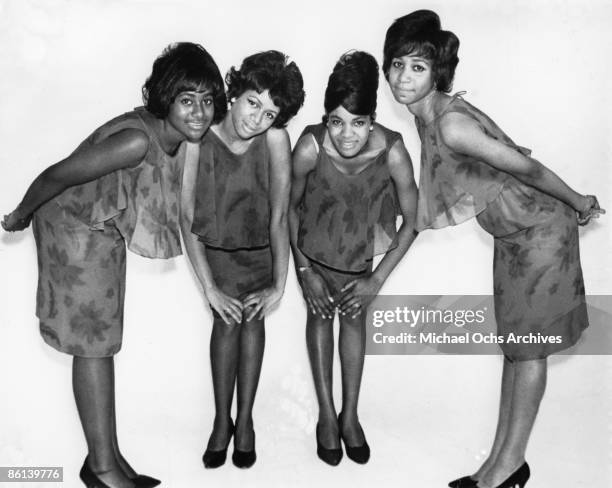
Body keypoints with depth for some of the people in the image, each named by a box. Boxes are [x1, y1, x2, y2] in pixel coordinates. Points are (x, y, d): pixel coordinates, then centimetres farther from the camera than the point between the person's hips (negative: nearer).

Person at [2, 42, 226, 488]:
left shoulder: (176, 137, -7)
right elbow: (58, 175, -26)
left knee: (102, 340, 13)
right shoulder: (138, 140, -32)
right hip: (73, 225, -8)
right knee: (93, 342, -2)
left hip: (106, 228, 8)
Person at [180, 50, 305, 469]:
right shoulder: (200, 138, -30)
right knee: (227, 319, -11)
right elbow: (188, 218, -24)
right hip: (215, 239, 0)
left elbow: (279, 215, -23)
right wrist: (209, 288, -22)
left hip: (259, 241, 1)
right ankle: (222, 420, 5)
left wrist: (279, 286, -20)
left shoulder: (276, 138, -29)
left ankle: (245, 419, 9)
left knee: (252, 316, -6)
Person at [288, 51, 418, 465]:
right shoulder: (311, 146, -37)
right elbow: (290, 206, -17)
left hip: (362, 238, 1)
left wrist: (377, 280, -18)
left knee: (355, 315, 7)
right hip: (315, 236, 0)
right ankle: (327, 414, 21)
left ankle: (350, 415, 23)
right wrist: (304, 271, -13)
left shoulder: (392, 151, -36)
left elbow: (412, 222, -21)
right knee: (320, 312, 7)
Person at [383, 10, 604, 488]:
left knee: (527, 345, 3)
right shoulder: (428, 117, 0)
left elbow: (526, 167, -21)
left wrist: (579, 203, -9)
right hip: (513, 234, 9)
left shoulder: (451, 124, -28)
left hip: (539, 230, -8)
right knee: (514, 341, 13)